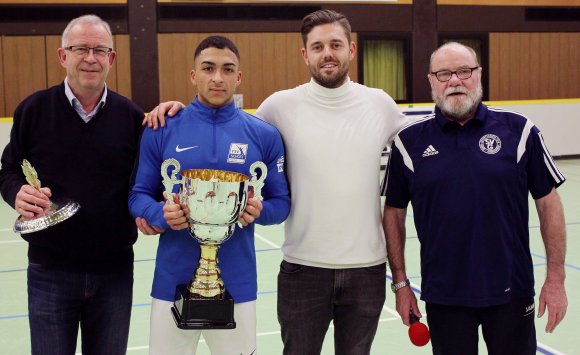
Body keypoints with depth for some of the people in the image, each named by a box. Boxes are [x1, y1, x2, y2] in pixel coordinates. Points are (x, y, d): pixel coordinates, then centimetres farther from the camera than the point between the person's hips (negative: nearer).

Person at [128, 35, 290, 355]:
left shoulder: (264, 135, -1)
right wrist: (163, 215, -18)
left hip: (237, 282, 0)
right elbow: (138, 196, 3)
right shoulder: (161, 131, -1)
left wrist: (259, 212, -16)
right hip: (173, 281, 0)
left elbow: (281, 202, 5)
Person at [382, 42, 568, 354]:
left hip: (511, 291, 0)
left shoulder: (518, 130, -3)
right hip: (443, 296, 0)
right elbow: (394, 213, 6)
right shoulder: (410, 141, -1)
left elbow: (548, 203, 1)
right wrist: (400, 283, 5)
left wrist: (555, 279, -1)